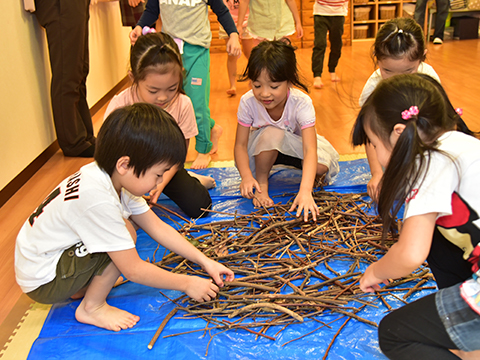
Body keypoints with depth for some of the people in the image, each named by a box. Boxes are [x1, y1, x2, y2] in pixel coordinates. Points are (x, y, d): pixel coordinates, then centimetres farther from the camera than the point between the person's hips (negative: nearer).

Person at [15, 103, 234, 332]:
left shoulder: (114, 177, -8)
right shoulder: (97, 199, -34)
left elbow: (157, 227, 0)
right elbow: (133, 270, -26)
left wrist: (205, 261, -3)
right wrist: (187, 284, -15)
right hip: (42, 282, -9)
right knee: (126, 233, -23)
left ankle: (81, 287, 8)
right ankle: (91, 308, -4)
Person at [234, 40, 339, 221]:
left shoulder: (301, 103, -33)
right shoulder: (248, 102, -28)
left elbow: (309, 149, -42)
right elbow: (240, 144, -22)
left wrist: (305, 191, -57)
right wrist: (246, 176, -43)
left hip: (295, 143, 1)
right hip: (264, 150, 0)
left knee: (322, 165, -30)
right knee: (272, 133, -37)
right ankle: (261, 181, -13)